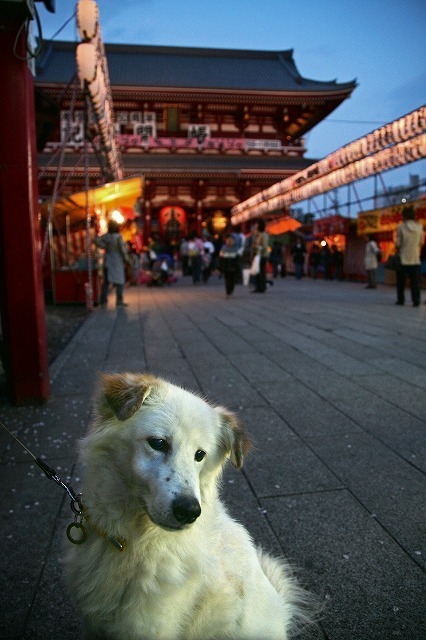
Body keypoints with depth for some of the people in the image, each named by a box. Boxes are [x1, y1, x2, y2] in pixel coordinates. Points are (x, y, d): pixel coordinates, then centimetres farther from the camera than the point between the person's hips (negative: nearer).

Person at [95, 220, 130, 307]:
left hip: (107, 260, 5)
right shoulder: (118, 236, -12)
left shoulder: (106, 236, 1)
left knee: (106, 281, 13)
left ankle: (103, 299, 15)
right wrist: (126, 258, -6)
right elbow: (122, 248, -15)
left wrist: (104, 247, -1)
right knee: (119, 281, 2)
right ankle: (119, 300, 0)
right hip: (117, 260, -5)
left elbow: (97, 241, -4)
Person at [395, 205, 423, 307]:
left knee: (401, 281, 9)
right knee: (415, 281, 3)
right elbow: (421, 243, 7)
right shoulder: (419, 227, 2)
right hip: (415, 259, 2)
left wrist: (397, 252, 9)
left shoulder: (401, 227, -8)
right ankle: (416, 300, -3)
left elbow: (398, 244, -8)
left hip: (403, 258, -2)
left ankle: (400, 299, 11)